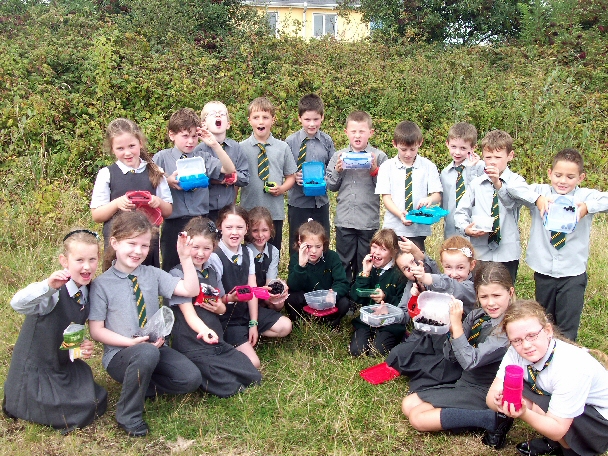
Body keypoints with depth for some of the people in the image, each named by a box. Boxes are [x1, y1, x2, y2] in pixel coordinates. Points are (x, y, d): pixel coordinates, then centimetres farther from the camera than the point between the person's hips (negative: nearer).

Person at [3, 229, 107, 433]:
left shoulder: (88, 293, -2)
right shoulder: (54, 293, -25)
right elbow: (17, 303, -44)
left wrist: (83, 347, -7)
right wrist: (48, 286, -58)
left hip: (65, 366, 8)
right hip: (35, 370, -7)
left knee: (96, 404, 8)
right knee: (70, 415, -9)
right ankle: (17, 401, 12)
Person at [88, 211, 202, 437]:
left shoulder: (153, 274, 4)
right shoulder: (101, 284, -7)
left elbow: (190, 290, -5)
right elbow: (96, 330, -7)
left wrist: (185, 257, -14)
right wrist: (132, 342, -19)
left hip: (156, 348, 4)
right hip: (120, 354, -4)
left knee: (191, 378, -19)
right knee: (146, 354, -39)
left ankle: (138, 385, 5)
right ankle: (128, 413, -14)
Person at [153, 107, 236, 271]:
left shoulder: (203, 157, 5)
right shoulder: (161, 158, 1)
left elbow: (230, 170, -7)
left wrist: (215, 145, -13)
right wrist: (167, 181, -17)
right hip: (173, 225, -1)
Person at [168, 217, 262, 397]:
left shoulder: (213, 273, 12)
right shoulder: (178, 274, -10)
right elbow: (188, 312, -19)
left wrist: (220, 308, -3)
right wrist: (204, 331, -40)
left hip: (218, 343, 7)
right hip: (192, 346, -7)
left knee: (254, 377, -3)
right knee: (228, 388, -19)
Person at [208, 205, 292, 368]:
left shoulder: (247, 253, 0)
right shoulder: (215, 257, -20)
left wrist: (253, 323, -6)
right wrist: (229, 298, -38)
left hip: (246, 309, 7)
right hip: (226, 317, -7)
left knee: (285, 326, 2)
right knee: (252, 363, -18)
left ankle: (246, 335, 6)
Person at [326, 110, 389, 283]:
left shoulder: (379, 156, -1)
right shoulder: (338, 156, 6)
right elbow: (331, 186, 8)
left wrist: (375, 171, -15)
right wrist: (337, 170, -8)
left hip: (369, 221, -2)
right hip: (344, 220, 2)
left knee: (365, 264, 9)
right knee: (343, 262, 12)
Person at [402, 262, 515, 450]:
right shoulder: (477, 315, 1)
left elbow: (470, 361, -26)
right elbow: (451, 355, 4)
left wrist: (457, 325, -26)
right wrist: (452, 328, -15)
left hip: (482, 394, -9)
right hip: (463, 384, 9)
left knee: (419, 418, -16)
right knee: (409, 405, 4)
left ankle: (493, 419, -13)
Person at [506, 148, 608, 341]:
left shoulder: (585, 196, -3)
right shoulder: (541, 192, -2)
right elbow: (512, 188, -15)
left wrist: (588, 207, -33)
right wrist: (537, 199, -29)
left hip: (573, 273, -1)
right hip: (544, 271, 2)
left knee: (568, 330, 3)